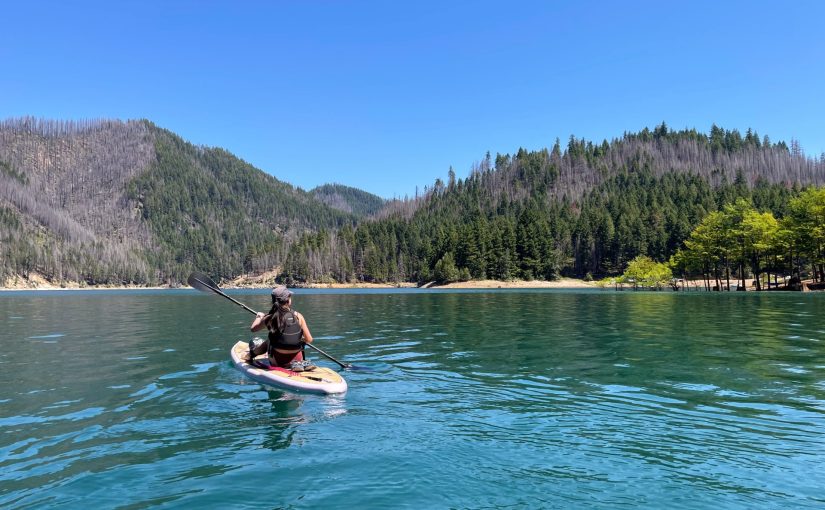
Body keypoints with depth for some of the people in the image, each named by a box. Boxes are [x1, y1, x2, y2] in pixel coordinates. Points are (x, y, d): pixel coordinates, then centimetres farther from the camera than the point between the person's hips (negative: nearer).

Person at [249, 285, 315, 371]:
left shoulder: (269, 318, -12)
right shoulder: (298, 316, -11)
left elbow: (253, 328, 8)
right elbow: (309, 340, -8)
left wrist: (258, 316, 28)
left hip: (278, 361, 0)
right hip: (297, 358, 0)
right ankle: (302, 363, 12)